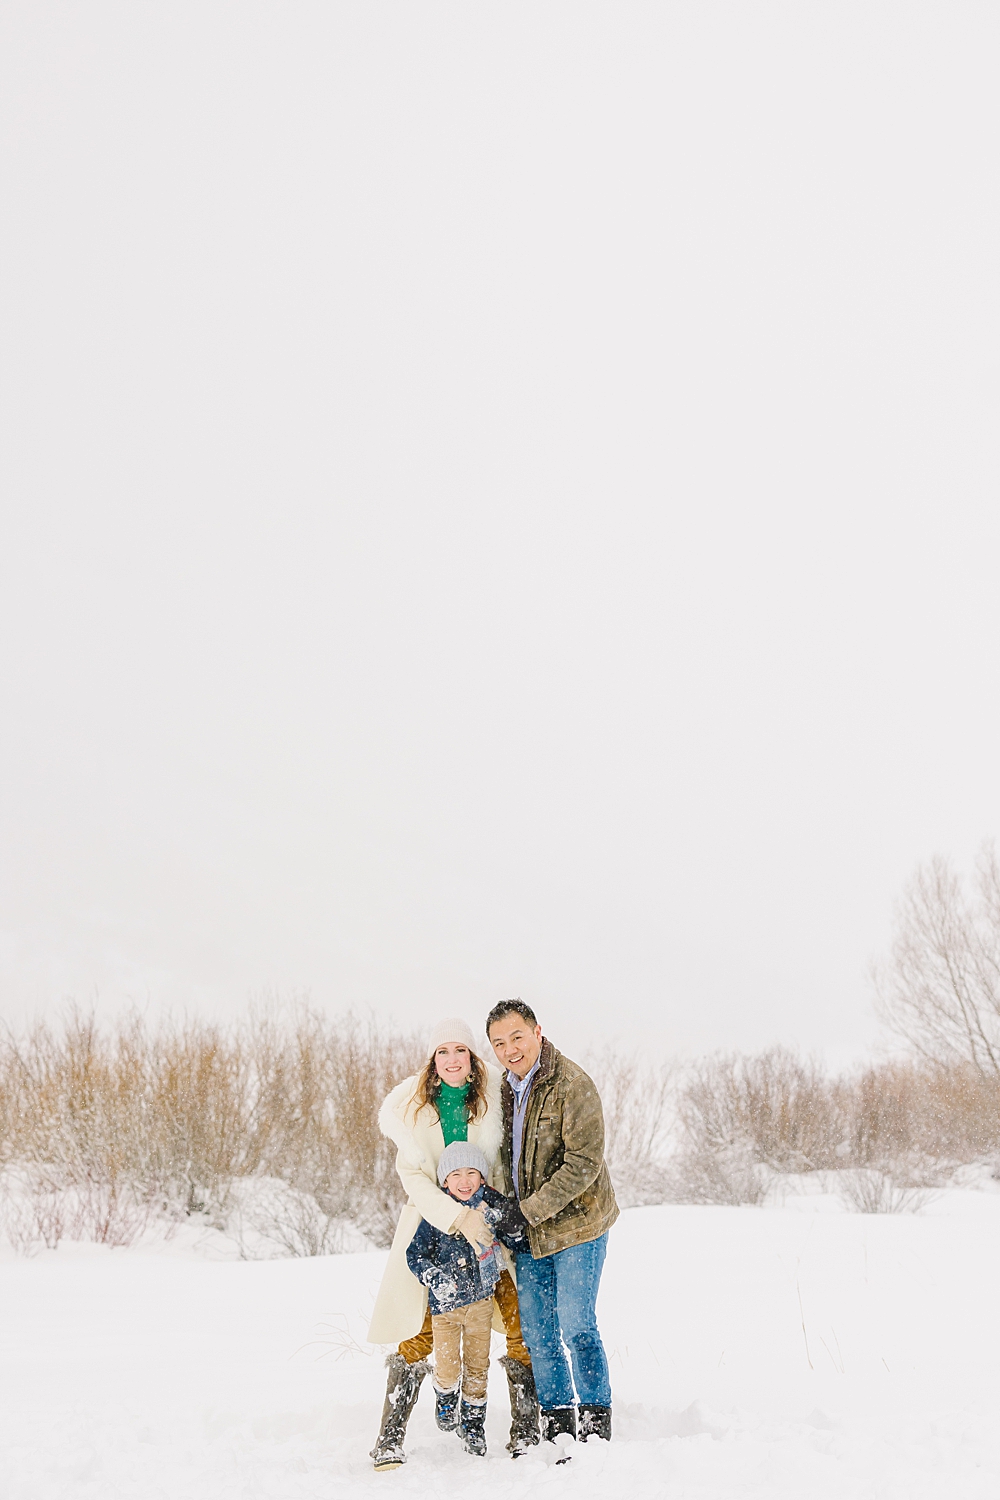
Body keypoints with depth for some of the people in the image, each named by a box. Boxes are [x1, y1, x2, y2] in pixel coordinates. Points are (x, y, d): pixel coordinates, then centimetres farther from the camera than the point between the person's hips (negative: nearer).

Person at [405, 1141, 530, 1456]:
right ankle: (445, 1397, 29)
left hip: (481, 1301, 2)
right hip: (445, 1304, -2)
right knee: (448, 1368, -5)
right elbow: (415, 1254, -5)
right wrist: (435, 1279, -20)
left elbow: (521, 1246, 3)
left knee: (477, 1367, 10)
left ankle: (473, 1424, 30)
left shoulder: (493, 1207, -5)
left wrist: (511, 1225, -16)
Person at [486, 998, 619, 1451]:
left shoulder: (572, 1085, -15)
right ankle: (557, 1428, 21)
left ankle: (595, 1428, 7)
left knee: (576, 1327, -6)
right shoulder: (506, 1089, 9)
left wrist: (527, 1210, -20)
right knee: (537, 1333, 10)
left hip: (576, 1225, -7)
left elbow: (583, 1164, -20)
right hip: (528, 1232, 7)